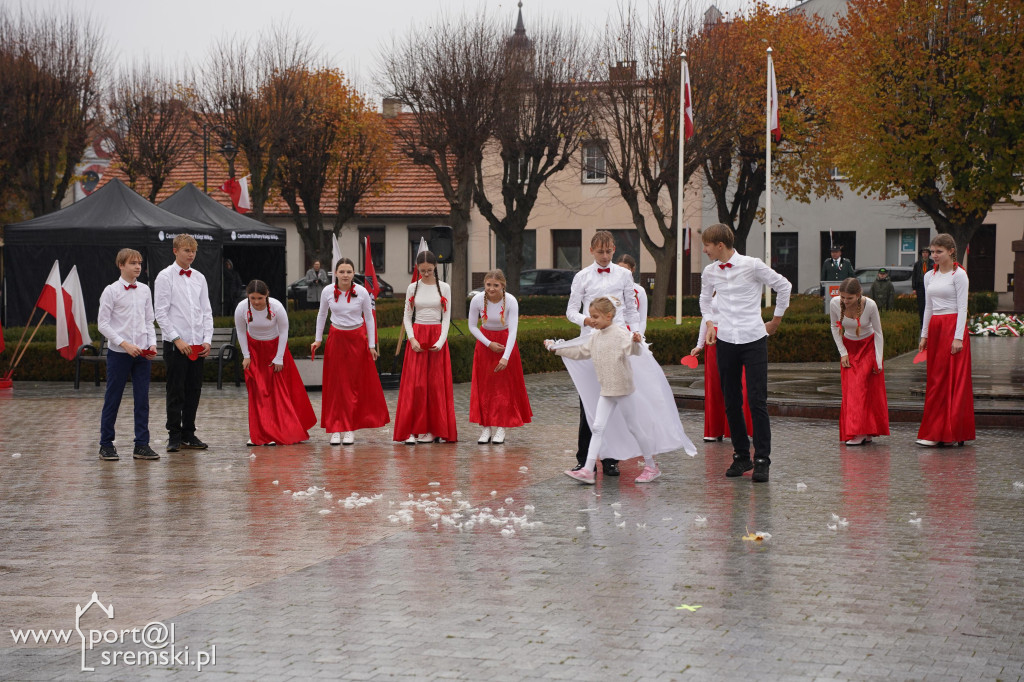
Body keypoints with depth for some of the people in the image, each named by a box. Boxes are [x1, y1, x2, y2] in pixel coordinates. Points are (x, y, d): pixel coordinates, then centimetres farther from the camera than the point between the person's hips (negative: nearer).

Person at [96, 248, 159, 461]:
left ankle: (142, 444, 10)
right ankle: (106, 445, 12)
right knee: (112, 400, 3)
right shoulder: (111, 291, -6)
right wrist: (124, 344, -16)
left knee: (142, 399, 4)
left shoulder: (144, 290, 8)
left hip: (142, 353, 4)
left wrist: (152, 344, -1)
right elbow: (103, 324, -8)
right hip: (119, 353, -4)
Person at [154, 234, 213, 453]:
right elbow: (160, 313, -7)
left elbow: (206, 311, 14)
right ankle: (174, 436, 5)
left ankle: (189, 434, 17)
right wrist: (177, 340, -13)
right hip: (175, 344, -5)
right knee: (176, 391, -2)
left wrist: (207, 340, 3)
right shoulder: (165, 277, -3)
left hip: (197, 344, 5)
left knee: (194, 390, 8)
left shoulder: (199, 278, 13)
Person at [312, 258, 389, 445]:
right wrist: (318, 339, 11)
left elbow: (369, 318, 1)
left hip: (357, 339, -1)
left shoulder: (362, 292, -8)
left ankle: (350, 429, 8)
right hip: (336, 339, 1)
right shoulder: (328, 292, -5)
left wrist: (371, 345, 1)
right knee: (336, 385, 1)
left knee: (355, 384, 2)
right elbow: (322, 315, 11)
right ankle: (335, 429, 5)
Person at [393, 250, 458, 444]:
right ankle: (413, 430, -5)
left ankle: (433, 430, 3)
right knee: (415, 383, -6)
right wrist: (412, 339, -8)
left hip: (437, 336, 0)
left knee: (436, 383, -2)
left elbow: (446, 316, 1)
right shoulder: (413, 288, 5)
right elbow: (407, 317, 7)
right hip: (417, 336, 0)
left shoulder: (444, 288, 3)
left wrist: (441, 340, -12)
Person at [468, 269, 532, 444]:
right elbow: (472, 326, -6)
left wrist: (506, 357, -30)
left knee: (504, 385, -2)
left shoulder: (511, 301, -22)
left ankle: (501, 429, 3)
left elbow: (513, 331, -22)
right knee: (484, 385, 0)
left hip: (505, 341, -2)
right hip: (484, 342, 2)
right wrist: (489, 344, -16)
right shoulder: (477, 300, -18)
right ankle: (486, 428, 5)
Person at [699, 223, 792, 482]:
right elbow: (705, 299, 25)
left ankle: (762, 460, -4)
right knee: (731, 402, 6)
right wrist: (709, 323, 11)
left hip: (754, 339, -4)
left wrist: (776, 320, 9)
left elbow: (784, 286, 4)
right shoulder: (710, 272, 5)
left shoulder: (752, 266, -8)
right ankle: (741, 456, 18)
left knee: (757, 400, -8)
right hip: (725, 341, 4)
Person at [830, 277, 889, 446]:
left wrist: (878, 360, -13)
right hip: (849, 347, 3)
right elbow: (835, 328, 0)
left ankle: (862, 432, -15)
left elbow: (878, 333, -12)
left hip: (868, 346, -3)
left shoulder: (870, 305, -25)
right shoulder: (834, 304, -19)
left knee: (863, 387, -15)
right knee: (849, 389, -6)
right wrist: (843, 353, -5)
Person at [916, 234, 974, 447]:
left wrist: (958, 337, -15)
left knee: (951, 379, -7)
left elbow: (962, 307, -9)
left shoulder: (959, 275, -6)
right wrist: (924, 334, 13)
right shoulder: (930, 276, 14)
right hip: (935, 328, 7)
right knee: (935, 379, 4)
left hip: (953, 327, -7)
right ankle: (946, 434, 7)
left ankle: (942, 433, -8)